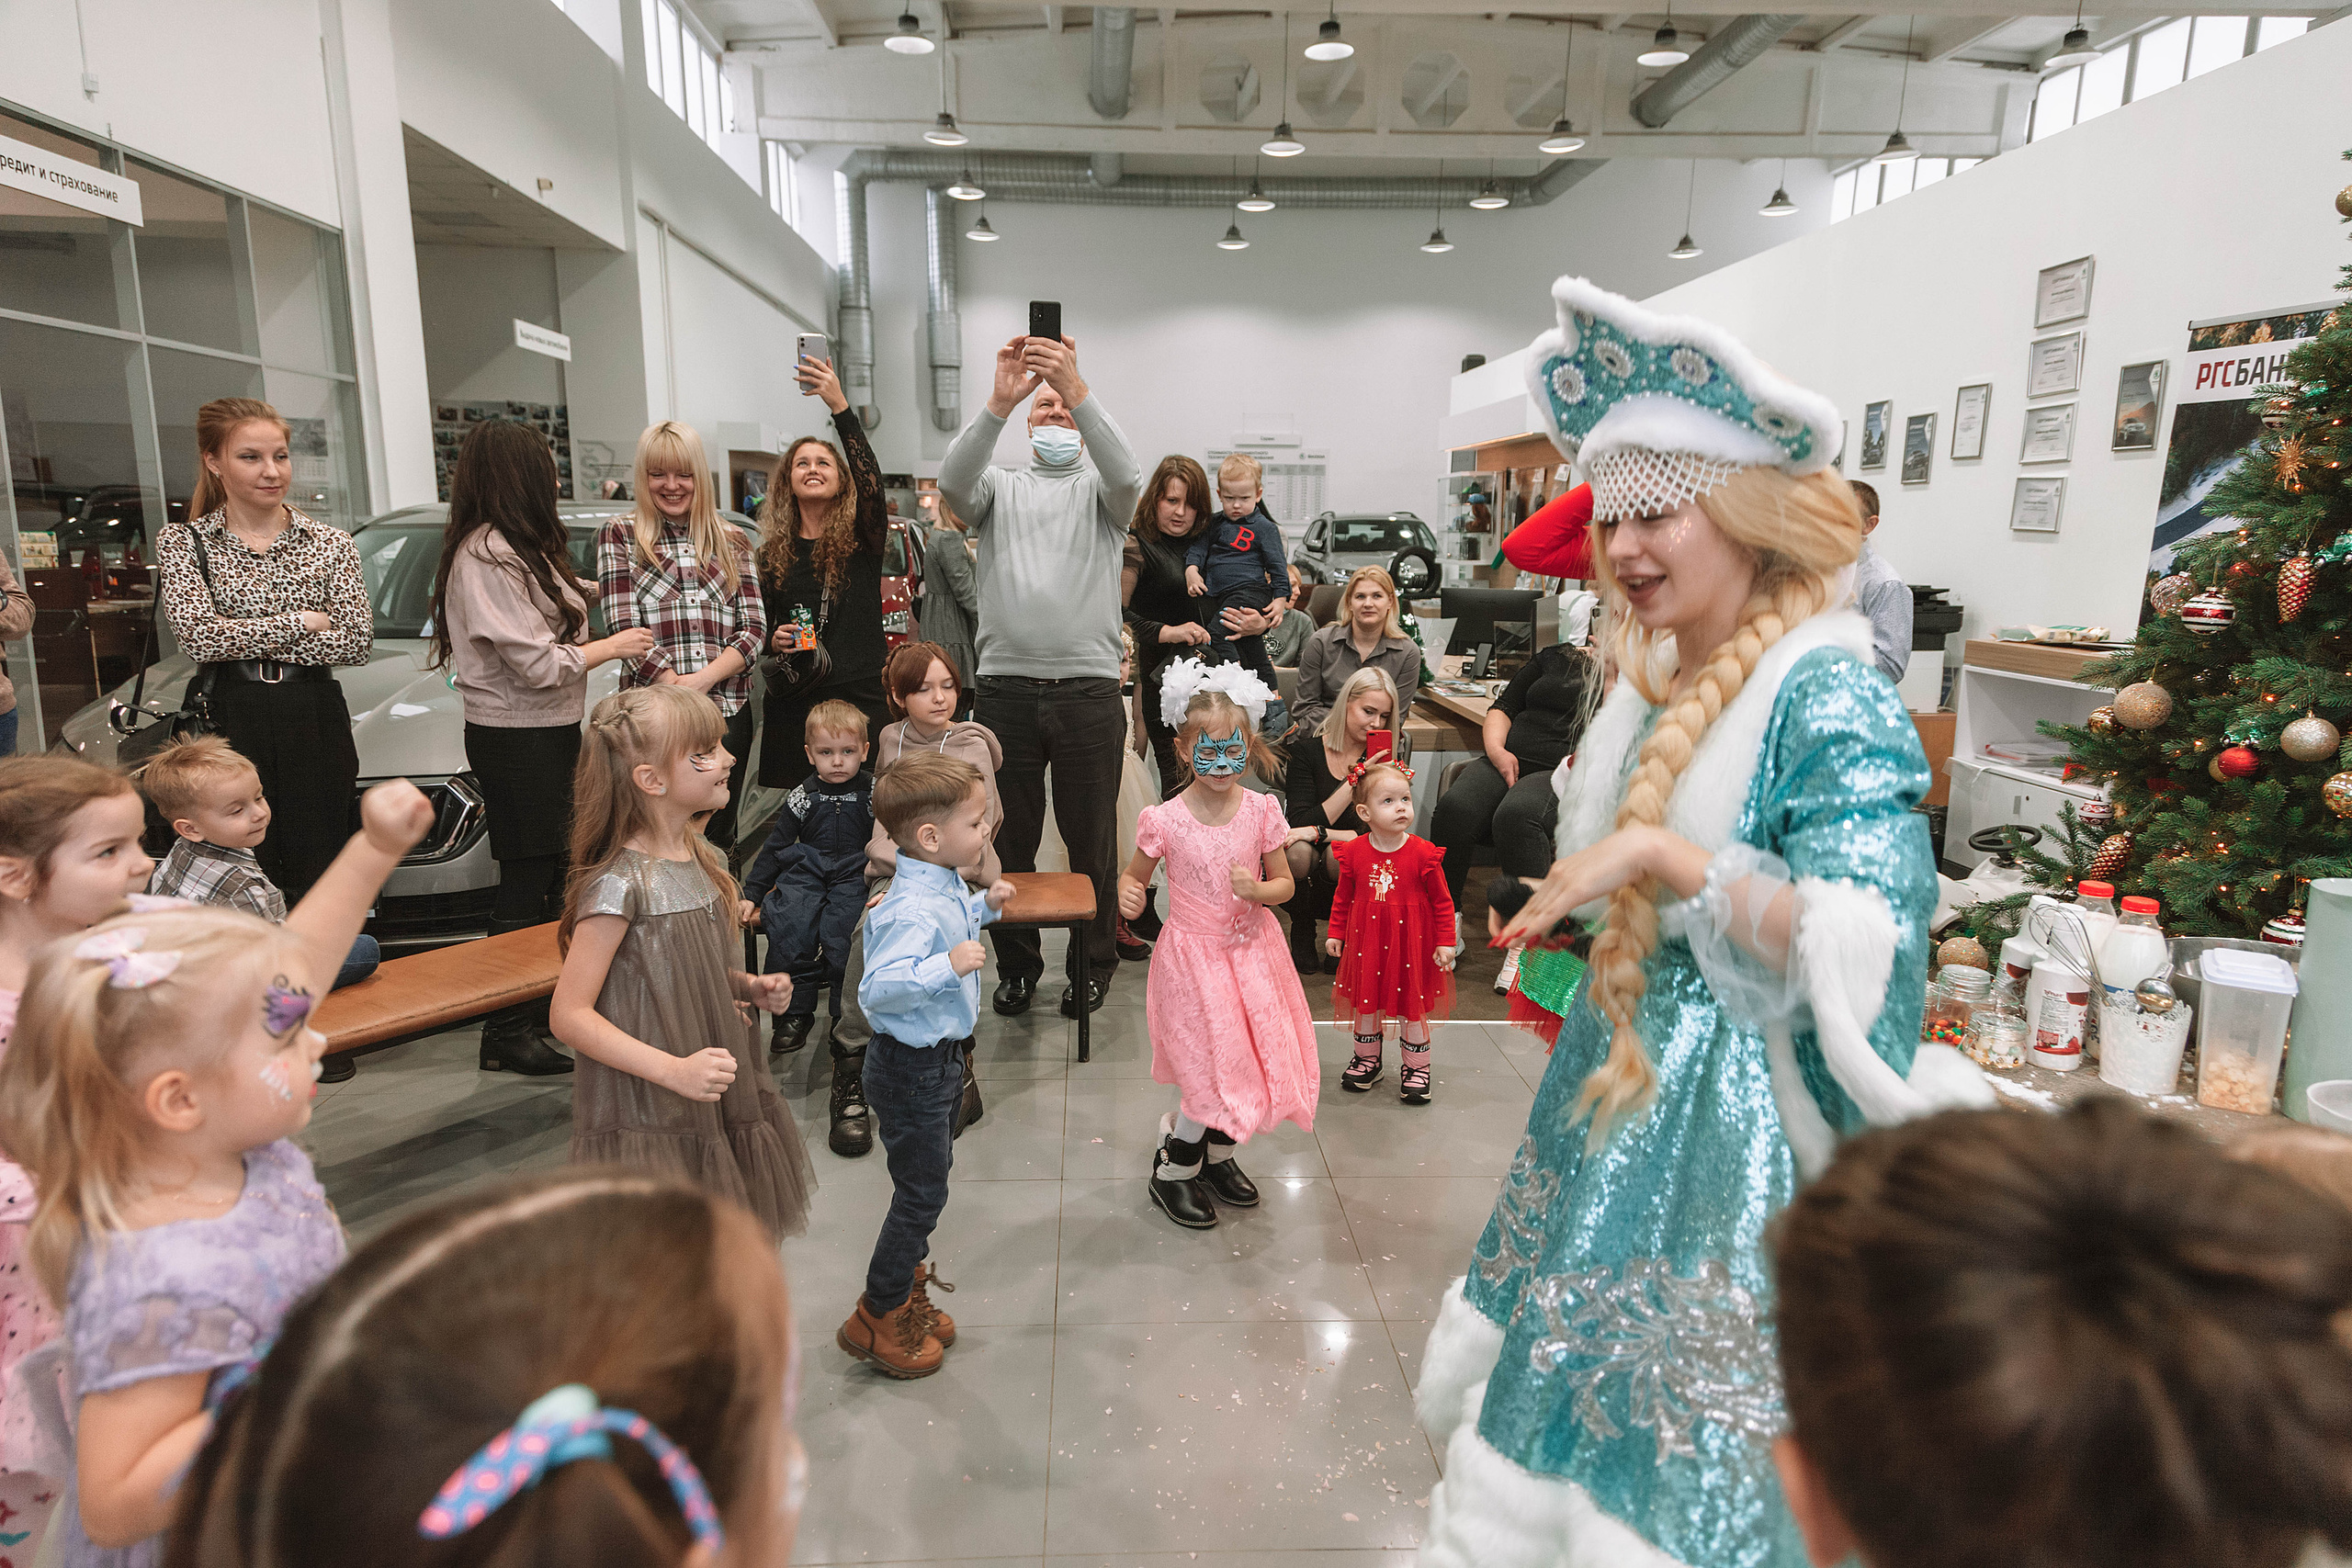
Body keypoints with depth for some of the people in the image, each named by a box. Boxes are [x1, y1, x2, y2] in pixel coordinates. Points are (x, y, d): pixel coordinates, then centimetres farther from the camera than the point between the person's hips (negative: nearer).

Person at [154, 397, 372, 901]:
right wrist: (303, 622, -8)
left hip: (316, 726, 1)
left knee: (319, 881, 5)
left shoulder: (331, 544, 7)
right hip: (230, 727, -1)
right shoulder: (183, 544, 5)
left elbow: (357, 641, -5)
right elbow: (199, 635, -10)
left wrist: (243, 638, -8)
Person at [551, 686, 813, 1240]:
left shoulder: (704, 858, 3)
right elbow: (570, 1015, -20)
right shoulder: (619, 883, -21)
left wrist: (750, 987, 1)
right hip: (646, 1117, -7)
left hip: (716, 1099, 7)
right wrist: (674, 1071, -25)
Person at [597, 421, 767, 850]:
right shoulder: (619, 536, 6)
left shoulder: (731, 543, 14)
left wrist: (703, 679, -11)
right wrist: (676, 687, -15)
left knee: (716, 838, 8)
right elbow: (623, 628, -3)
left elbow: (755, 629, 5)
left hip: (727, 709, 2)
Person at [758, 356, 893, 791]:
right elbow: (759, 628, 18)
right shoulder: (773, 554, 11)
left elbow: (871, 482, -16)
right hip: (792, 703, 2)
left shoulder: (862, 539, 3)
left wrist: (840, 405, -22)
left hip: (860, 698, -2)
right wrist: (774, 640, -6)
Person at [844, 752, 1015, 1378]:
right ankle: (875, 1319, 23)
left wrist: (985, 904, 11)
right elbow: (877, 988, -40)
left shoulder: (944, 887, 0)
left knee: (930, 1180, 23)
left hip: (939, 1058, 10)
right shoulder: (912, 910, -31)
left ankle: (907, 1288, 42)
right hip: (911, 1069, -10)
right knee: (921, 1193, 4)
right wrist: (949, 965, -45)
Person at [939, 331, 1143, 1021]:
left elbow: (1125, 471, -15)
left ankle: (1092, 963, 24)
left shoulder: (1098, 489, 10)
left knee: (1091, 838, 8)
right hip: (1006, 686, 1)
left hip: (1089, 688, -1)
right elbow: (953, 480, -11)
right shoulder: (1000, 487, 13)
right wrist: (999, 401, -25)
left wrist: (1078, 388, -29)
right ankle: (1016, 963, 26)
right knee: (1010, 838, 10)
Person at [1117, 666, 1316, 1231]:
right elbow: (1134, 874, 2)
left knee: (1259, 1060, 11)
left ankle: (1217, 1157, 38)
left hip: (1252, 950, 4)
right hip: (1193, 954, -4)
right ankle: (1172, 1169, 23)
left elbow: (1284, 883, 2)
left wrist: (1257, 889, -19)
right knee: (1215, 1072, -4)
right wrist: (1128, 893, -21)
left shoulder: (1261, 811, -7)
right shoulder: (1165, 820, -14)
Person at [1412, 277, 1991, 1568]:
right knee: (1568, 1369, 20)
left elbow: (1858, 960, -27)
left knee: (1692, 1435, 5)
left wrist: (1663, 855, -32)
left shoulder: (1828, 701, -18)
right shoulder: (1649, 692, 5)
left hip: (1739, 1114, -7)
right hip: (1619, 1075, 8)